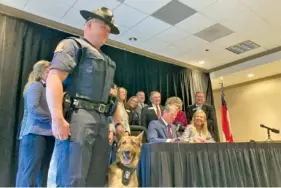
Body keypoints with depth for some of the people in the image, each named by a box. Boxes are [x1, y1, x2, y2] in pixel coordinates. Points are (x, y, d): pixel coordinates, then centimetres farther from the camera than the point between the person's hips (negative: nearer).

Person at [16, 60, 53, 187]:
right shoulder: (35, 85, -2)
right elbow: (33, 108, -17)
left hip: (47, 133, 8)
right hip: (35, 132, -8)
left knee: (42, 173, 9)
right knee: (29, 172, -7)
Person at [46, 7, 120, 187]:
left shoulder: (107, 60, 26)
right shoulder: (73, 45, 5)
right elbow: (54, 79, -10)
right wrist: (57, 117, -20)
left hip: (102, 119, 8)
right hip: (78, 115, -7)